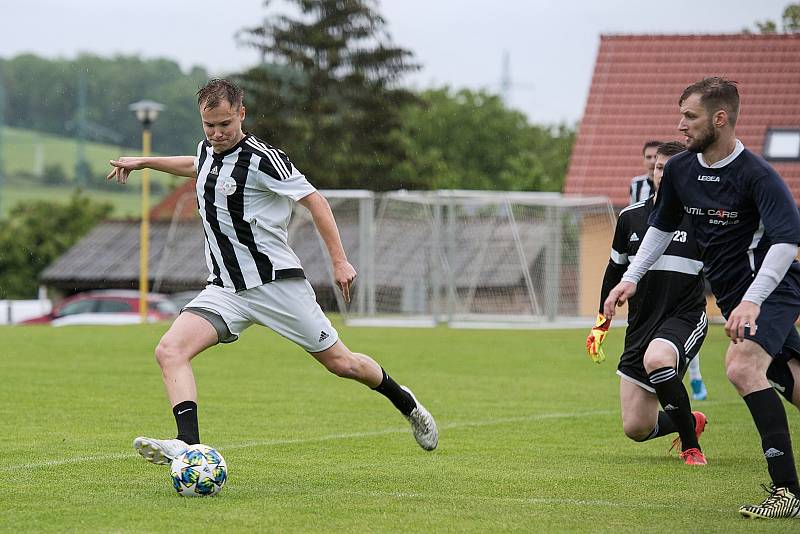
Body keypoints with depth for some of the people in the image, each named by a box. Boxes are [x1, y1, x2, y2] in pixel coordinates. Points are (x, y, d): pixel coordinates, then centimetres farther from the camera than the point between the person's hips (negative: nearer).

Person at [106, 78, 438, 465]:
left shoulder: (261, 159, -14)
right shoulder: (208, 150, 8)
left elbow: (314, 201, -11)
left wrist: (339, 261, -16)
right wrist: (143, 162, 40)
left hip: (275, 283, -6)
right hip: (225, 289, 6)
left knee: (340, 363, 3)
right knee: (169, 351, -18)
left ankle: (404, 402, 31)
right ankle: (188, 445, -29)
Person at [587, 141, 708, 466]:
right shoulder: (631, 217, 7)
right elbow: (615, 269, 19)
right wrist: (601, 323, 20)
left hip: (686, 316, -4)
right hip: (641, 323, 4)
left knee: (656, 358, -39)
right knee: (635, 428, -2)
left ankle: (691, 445, -19)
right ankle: (692, 421, 32)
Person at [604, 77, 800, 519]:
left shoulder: (755, 174, -20)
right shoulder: (680, 170, 4)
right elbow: (662, 226, 22)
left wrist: (752, 301, -38)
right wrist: (631, 278, 13)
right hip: (734, 296, 8)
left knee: (742, 366, -28)